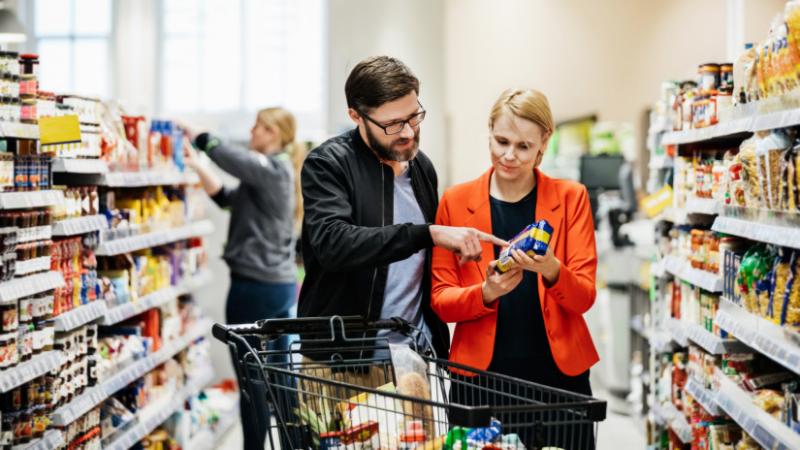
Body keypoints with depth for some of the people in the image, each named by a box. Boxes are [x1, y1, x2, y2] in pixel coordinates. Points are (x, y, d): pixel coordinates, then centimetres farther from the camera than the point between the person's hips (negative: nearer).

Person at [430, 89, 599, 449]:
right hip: (481, 375, 0)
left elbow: (584, 297, -2)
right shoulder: (455, 201, 2)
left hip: (558, 375, 0)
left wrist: (551, 271, -23)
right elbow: (440, 300, 0)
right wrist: (486, 293, -20)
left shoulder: (570, 198, 2)